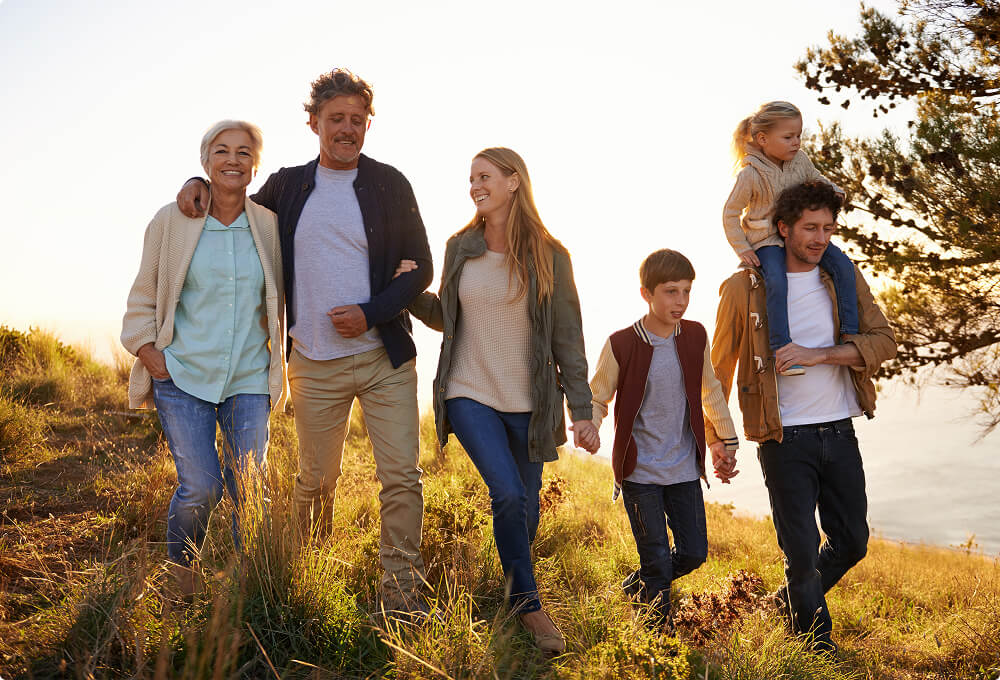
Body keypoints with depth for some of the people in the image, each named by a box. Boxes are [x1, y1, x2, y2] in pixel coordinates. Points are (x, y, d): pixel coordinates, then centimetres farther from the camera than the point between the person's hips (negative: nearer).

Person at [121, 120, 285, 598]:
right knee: (200, 487, -9)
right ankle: (180, 574, 18)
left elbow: (278, 298, 16)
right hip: (183, 375, -2)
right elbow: (144, 295, 8)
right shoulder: (172, 221, 0)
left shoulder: (268, 226, 4)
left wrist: (275, 357, 10)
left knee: (249, 490, 1)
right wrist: (148, 352, -2)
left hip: (249, 379, 2)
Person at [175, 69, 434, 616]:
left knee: (402, 478, -4)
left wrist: (371, 313, -12)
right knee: (316, 480, 9)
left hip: (384, 355, -1)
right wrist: (201, 184, 6)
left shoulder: (389, 185, 2)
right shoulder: (287, 186, 8)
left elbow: (420, 267, 2)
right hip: (315, 363, 1)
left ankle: (401, 589, 6)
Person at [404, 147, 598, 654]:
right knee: (508, 493, -16)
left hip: (528, 403, 0)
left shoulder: (548, 256, -3)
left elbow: (567, 339, -1)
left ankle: (514, 589, 35)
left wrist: (581, 411, -3)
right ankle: (528, 606, 0)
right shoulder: (460, 248, 4)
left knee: (525, 508, 8)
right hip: (470, 395, 0)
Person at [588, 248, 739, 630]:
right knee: (657, 559, 1)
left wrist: (725, 441, 20)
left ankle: (635, 587, 35)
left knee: (694, 552, 9)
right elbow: (597, 399, -3)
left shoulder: (695, 337, -2)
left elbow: (710, 391, 15)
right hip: (639, 470, -4)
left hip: (684, 467, 4)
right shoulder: (621, 345, -14)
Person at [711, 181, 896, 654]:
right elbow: (719, 370, 2)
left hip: (839, 432, 4)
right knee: (802, 551, 0)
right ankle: (817, 646, 23)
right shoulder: (744, 288, -5)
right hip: (784, 438, -4)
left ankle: (789, 600, 38)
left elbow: (884, 341, -4)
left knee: (852, 543, 13)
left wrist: (819, 354, -18)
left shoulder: (845, 278, 6)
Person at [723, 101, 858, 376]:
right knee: (777, 283, -33)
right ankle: (781, 350, -27)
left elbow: (816, 179, 21)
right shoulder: (751, 175, -15)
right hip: (767, 240, -6)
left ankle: (850, 333, -4)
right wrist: (742, 249, -11)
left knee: (843, 266, -12)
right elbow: (730, 213, -6)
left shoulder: (800, 160, 1)